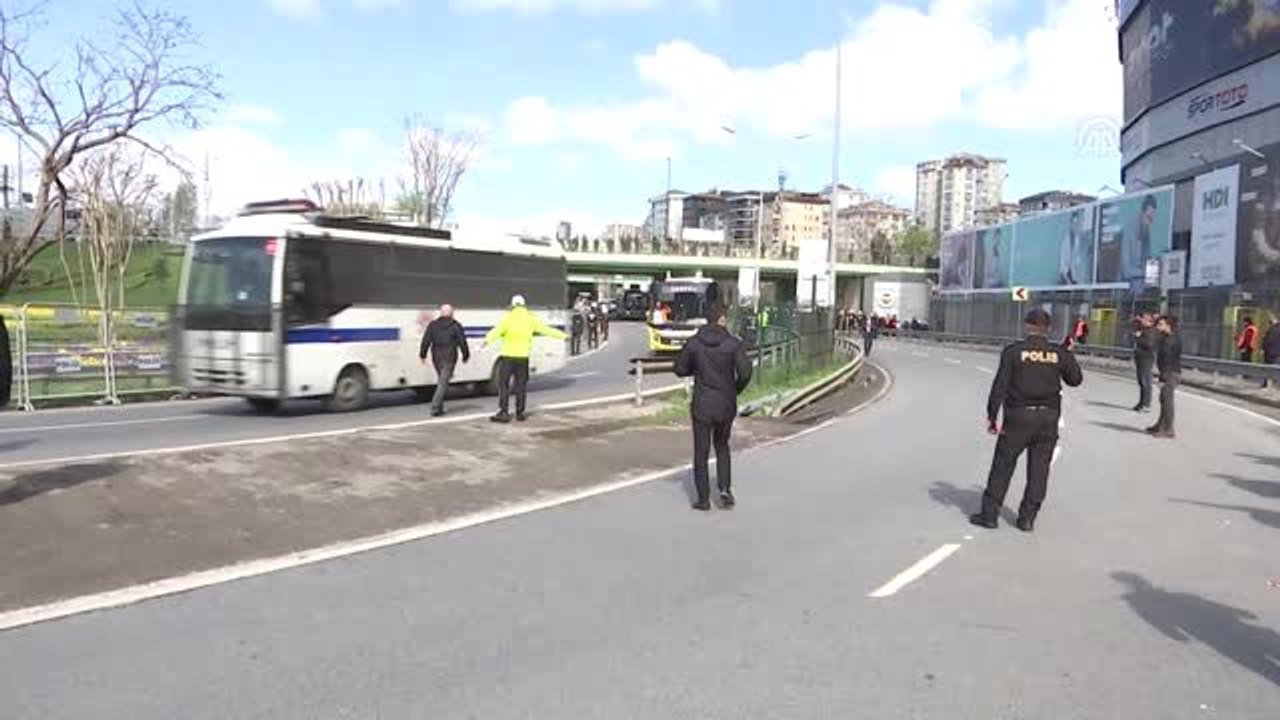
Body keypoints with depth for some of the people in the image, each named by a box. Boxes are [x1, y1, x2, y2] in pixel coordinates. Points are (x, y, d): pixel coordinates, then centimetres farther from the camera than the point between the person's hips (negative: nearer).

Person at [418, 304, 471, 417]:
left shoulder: (433, 325, 5)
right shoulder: (456, 326, -2)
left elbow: (426, 341, 1)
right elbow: (462, 342, -1)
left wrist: (422, 355, 6)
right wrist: (466, 355, 10)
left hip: (436, 357, 4)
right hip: (449, 358, -4)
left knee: (441, 381, 19)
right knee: (443, 382, -6)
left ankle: (439, 408, 22)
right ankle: (435, 408, -17)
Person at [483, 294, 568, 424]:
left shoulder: (508, 318, -5)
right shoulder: (531, 319, 6)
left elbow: (497, 330, -22)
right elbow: (546, 329, 13)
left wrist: (488, 340, -37)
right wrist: (563, 336, 25)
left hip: (508, 356, -3)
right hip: (523, 357, 4)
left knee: (503, 384, 2)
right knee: (521, 385, 12)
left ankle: (504, 413, -4)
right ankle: (520, 413, 16)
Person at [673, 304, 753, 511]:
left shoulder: (693, 343, -5)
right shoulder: (733, 343, -8)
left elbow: (680, 368, 3)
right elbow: (745, 371, -16)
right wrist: (736, 389, 2)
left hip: (702, 405, -1)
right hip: (726, 405, 1)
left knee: (701, 452, 8)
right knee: (722, 446, 22)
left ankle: (703, 499, 10)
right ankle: (725, 489, 10)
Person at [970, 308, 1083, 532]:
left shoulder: (1013, 351, -6)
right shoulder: (1059, 353, 1)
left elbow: (1000, 385, -10)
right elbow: (1076, 379, 13)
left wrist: (992, 416, -5)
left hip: (1019, 416, -2)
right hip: (1048, 417, 3)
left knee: (1003, 465, 5)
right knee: (1039, 469, 10)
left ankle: (989, 514, 9)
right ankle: (1027, 518, 13)